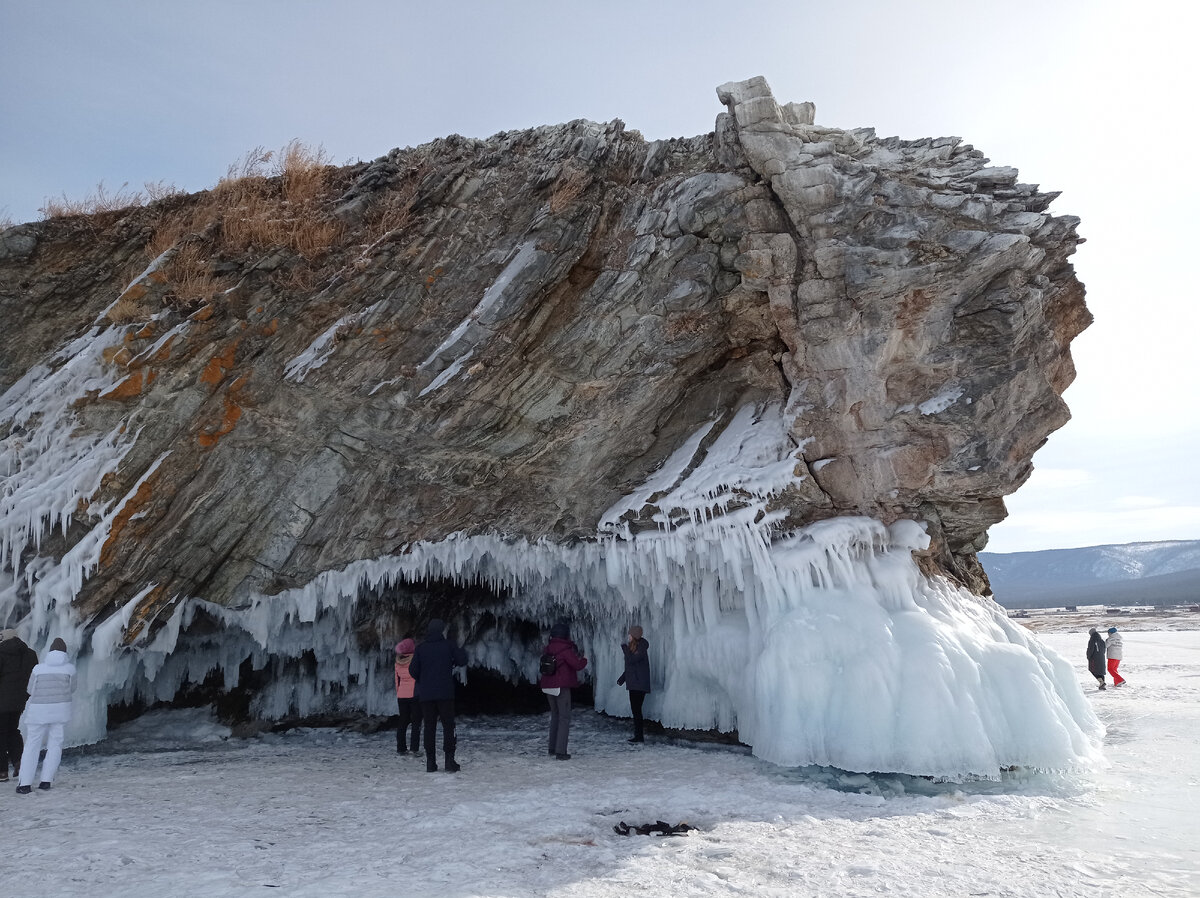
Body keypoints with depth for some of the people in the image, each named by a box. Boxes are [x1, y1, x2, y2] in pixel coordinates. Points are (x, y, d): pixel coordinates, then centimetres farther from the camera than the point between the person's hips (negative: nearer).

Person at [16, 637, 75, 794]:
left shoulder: (39, 668, -5)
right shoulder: (70, 668, -5)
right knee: (55, 745, 10)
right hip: (60, 710, 0)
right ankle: (46, 780, 5)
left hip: (39, 710, 0)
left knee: (32, 746, 7)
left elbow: (30, 690, 5)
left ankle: (25, 783, 2)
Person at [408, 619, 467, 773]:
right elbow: (462, 660, -3)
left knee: (429, 727, 8)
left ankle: (430, 762, 7)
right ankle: (449, 760, -3)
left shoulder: (421, 648, 4)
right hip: (445, 693, -2)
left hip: (426, 695, 2)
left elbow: (412, 670, 2)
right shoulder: (449, 644, -3)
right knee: (448, 725, 3)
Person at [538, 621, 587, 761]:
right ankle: (560, 751, -7)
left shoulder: (548, 648, 6)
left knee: (555, 715, 21)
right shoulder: (565, 649, -17)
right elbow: (578, 665, -19)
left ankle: (552, 748, 27)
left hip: (548, 687, 8)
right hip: (561, 687, -7)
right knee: (564, 718, -2)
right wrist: (584, 659, 4)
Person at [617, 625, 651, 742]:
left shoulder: (641, 648, -13)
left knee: (636, 709, -9)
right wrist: (622, 678, 24)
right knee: (635, 709, 10)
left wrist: (625, 648, -13)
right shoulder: (633, 647, 14)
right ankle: (638, 735, 15)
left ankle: (639, 736, -5)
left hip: (639, 684, -9)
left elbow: (631, 660, -25)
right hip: (634, 684, 9)